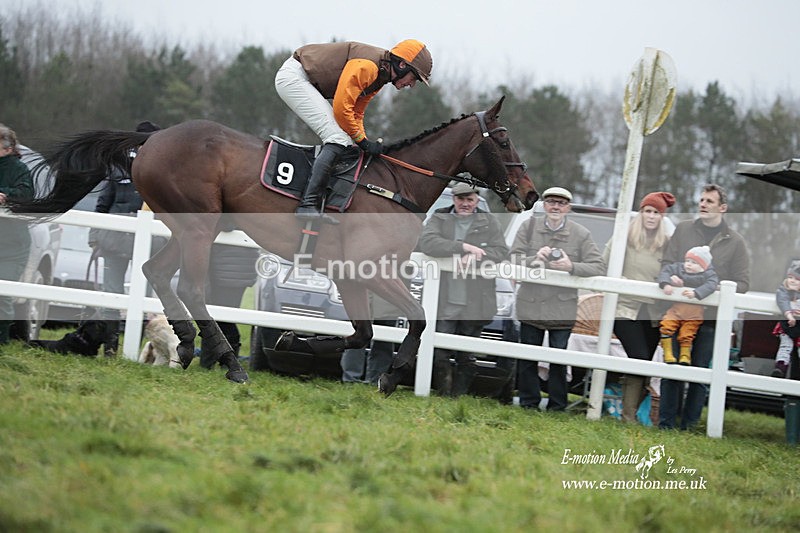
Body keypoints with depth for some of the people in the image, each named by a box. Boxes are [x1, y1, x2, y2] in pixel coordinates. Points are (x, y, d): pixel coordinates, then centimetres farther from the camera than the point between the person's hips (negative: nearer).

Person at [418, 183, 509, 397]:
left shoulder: (489, 222, 9)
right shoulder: (439, 219, 6)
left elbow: (501, 251, -2)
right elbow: (427, 243, -13)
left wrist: (473, 257, -19)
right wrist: (464, 247, -18)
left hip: (474, 304, 1)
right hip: (444, 304, -1)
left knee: (467, 358, 7)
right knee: (440, 354, -6)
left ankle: (459, 397, 14)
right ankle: (443, 395, 5)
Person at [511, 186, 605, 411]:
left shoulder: (580, 234, 0)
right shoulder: (529, 227, 3)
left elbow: (599, 268, -4)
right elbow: (514, 258, -2)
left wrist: (571, 267, -20)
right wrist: (534, 260, -22)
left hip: (563, 307, -1)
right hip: (531, 305, 1)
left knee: (559, 362, 2)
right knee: (527, 359, 6)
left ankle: (557, 407, 11)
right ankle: (528, 405, 16)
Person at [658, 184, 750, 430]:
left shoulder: (735, 242, 5)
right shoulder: (683, 229, 10)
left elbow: (742, 283, 1)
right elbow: (667, 264, 8)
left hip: (710, 317, -1)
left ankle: (689, 426, 11)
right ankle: (666, 424, 5)